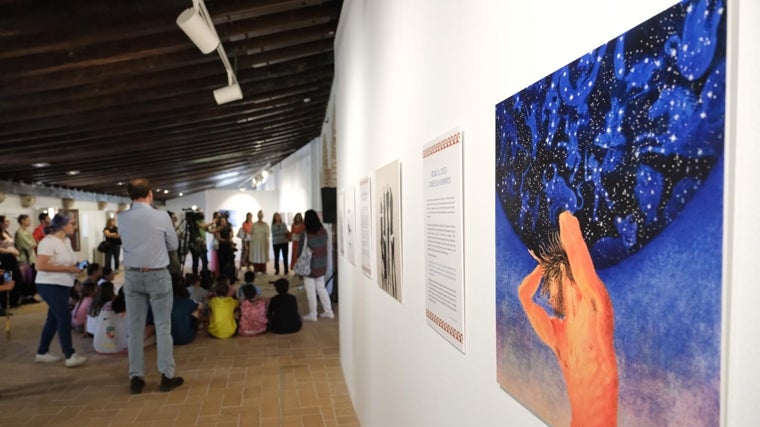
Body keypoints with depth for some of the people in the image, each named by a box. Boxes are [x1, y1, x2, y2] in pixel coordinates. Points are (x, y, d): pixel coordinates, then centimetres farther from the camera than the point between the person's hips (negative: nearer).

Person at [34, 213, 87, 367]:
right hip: (49, 285, -9)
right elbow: (41, 266, -25)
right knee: (64, 316, -13)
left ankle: (42, 353, 26)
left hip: (63, 285, 9)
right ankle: (70, 356, -10)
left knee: (54, 318, 14)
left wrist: (75, 266, 4)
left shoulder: (67, 241, 11)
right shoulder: (48, 242, -17)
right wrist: (67, 269, -23)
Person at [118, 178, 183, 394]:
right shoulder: (161, 217, -11)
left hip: (132, 275, 3)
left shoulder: (122, 218, -2)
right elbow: (173, 245, 2)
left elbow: (127, 244, 12)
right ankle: (167, 376, 9)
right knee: (163, 327, 5)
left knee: (135, 328, 10)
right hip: (158, 275, -3)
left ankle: (136, 378, 15)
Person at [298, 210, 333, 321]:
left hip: (310, 265, -6)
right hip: (322, 265, 6)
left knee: (310, 290, 6)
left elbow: (301, 251, -10)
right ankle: (328, 311, 22)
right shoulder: (324, 231, -3)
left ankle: (312, 314, 14)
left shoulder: (305, 234, -17)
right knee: (321, 287, 18)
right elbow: (324, 247, 4)